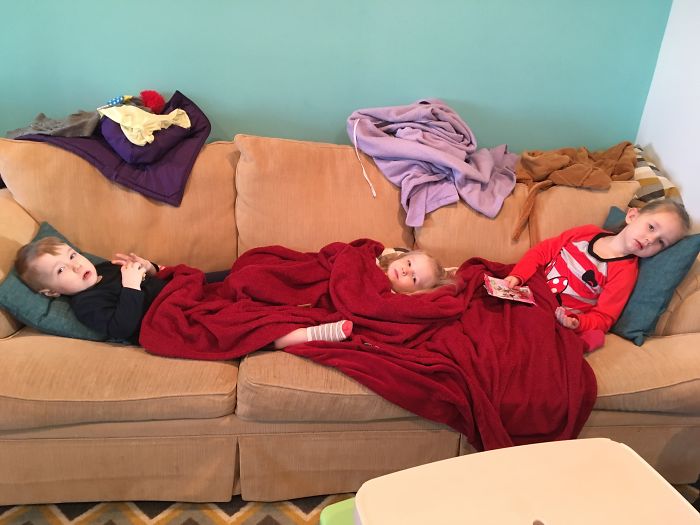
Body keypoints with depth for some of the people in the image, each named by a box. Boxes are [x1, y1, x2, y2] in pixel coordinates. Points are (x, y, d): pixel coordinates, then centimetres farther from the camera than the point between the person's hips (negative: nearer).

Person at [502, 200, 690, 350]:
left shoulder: (625, 273, -6)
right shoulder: (587, 232, 3)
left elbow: (602, 318, -8)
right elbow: (542, 251, 7)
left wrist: (576, 323, -29)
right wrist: (517, 276, -9)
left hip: (559, 320, -3)